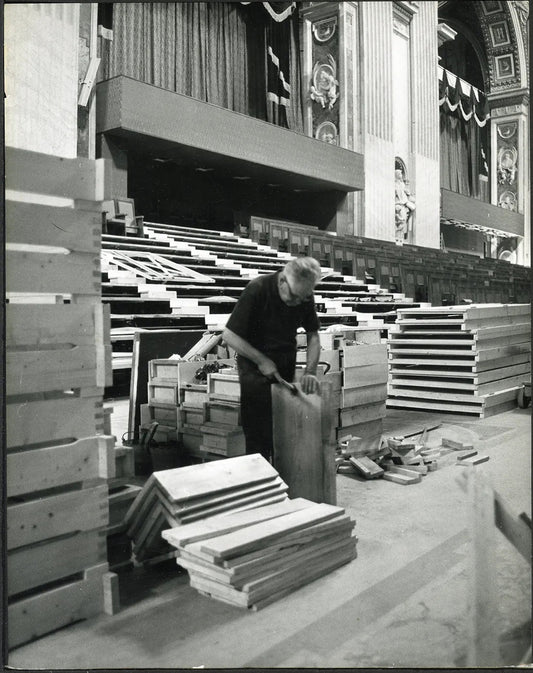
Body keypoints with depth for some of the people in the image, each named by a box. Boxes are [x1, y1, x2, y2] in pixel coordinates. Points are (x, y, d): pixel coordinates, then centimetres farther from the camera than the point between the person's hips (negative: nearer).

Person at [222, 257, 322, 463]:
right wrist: (261, 360, -20)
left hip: (286, 365, 5)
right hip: (255, 365, -5)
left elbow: (313, 335, 1)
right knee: (258, 431, -5)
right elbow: (229, 335, -19)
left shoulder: (304, 296, -8)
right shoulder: (257, 290, -23)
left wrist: (310, 371, -13)